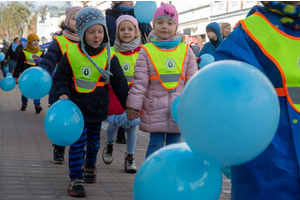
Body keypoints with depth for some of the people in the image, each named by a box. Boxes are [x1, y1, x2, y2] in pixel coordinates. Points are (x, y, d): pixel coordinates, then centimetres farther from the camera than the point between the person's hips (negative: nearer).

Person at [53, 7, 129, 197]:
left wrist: (128, 104, 1)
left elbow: (120, 83, 2)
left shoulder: (109, 56, -4)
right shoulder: (71, 53, -9)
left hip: (98, 107, 3)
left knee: (94, 141, 17)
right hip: (77, 105, -2)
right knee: (78, 142, -6)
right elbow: (61, 78, 0)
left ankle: (90, 165, 44)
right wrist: (63, 94, -17)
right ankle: (75, 179, 1)